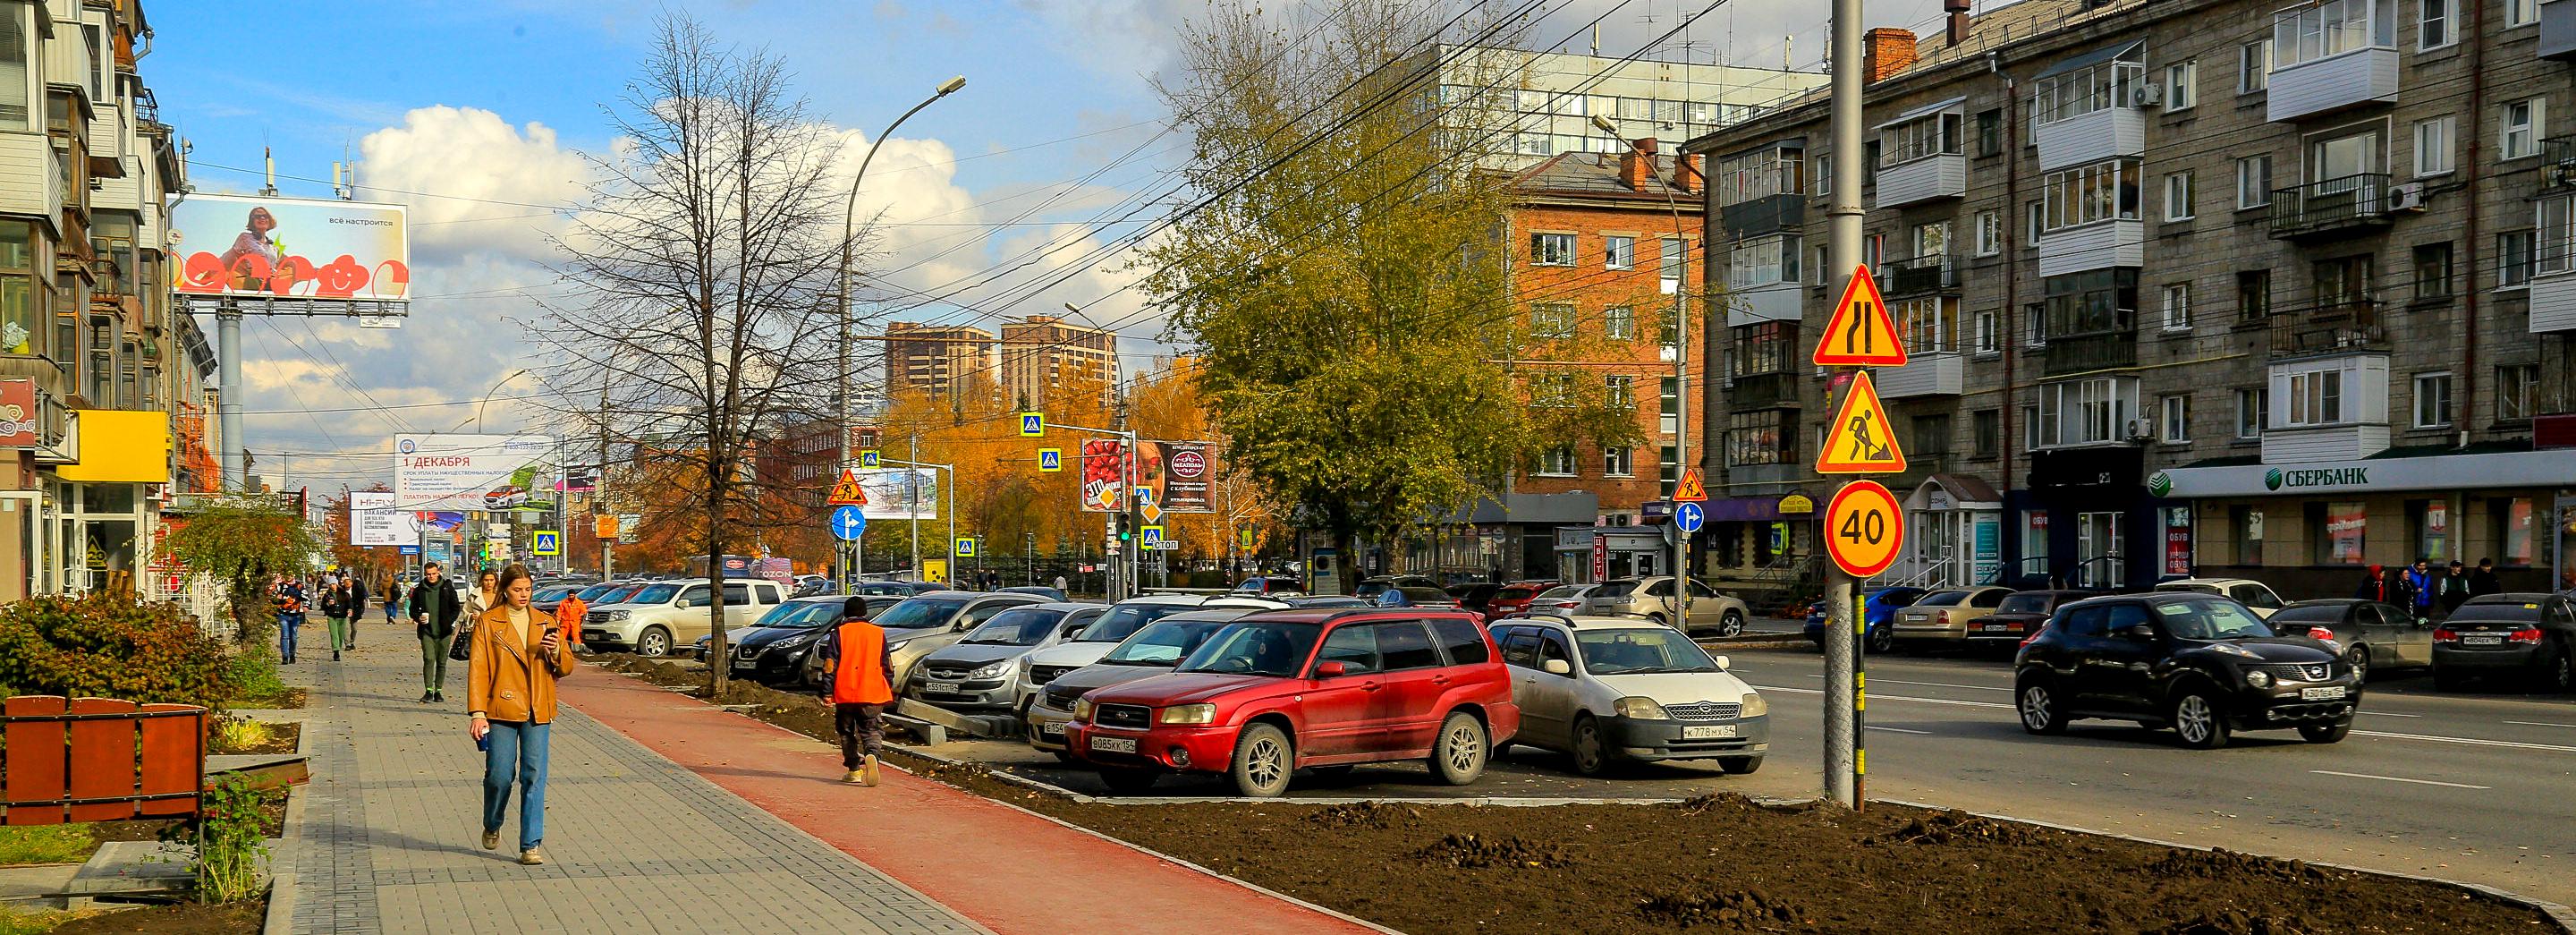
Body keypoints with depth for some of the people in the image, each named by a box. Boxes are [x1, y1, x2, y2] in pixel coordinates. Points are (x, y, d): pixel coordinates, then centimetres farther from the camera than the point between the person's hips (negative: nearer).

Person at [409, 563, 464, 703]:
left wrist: (449, 622, -5)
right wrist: (418, 618, -6)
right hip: (427, 631, -1)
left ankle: (438, 692, 14)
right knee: (429, 659, -16)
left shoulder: (447, 588, 4)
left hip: (444, 632, 1)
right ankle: (428, 692, -15)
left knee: (442, 662, 4)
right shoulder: (419, 590, 6)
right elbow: (413, 609, 15)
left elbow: (456, 608, 9)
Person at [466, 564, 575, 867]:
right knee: (500, 775, 0)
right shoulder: (488, 623, 2)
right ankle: (492, 827, 30)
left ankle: (531, 845, 0)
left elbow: (566, 668, 13)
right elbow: (478, 669, -3)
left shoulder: (545, 623, 12)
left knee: (534, 777, -4)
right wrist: (477, 713, -10)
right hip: (501, 710, -2)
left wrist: (555, 652, -10)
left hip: (537, 712, 2)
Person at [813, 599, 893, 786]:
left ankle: (854, 770, 14)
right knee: (872, 730, 2)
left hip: (845, 693, -1)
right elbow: (888, 665, 11)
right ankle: (872, 755, -28)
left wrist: (827, 692, 0)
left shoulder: (838, 633, 0)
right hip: (872, 693, 1)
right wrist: (889, 688, 22)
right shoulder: (878, 633, 7)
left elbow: (830, 665, -4)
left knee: (847, 732, 15)